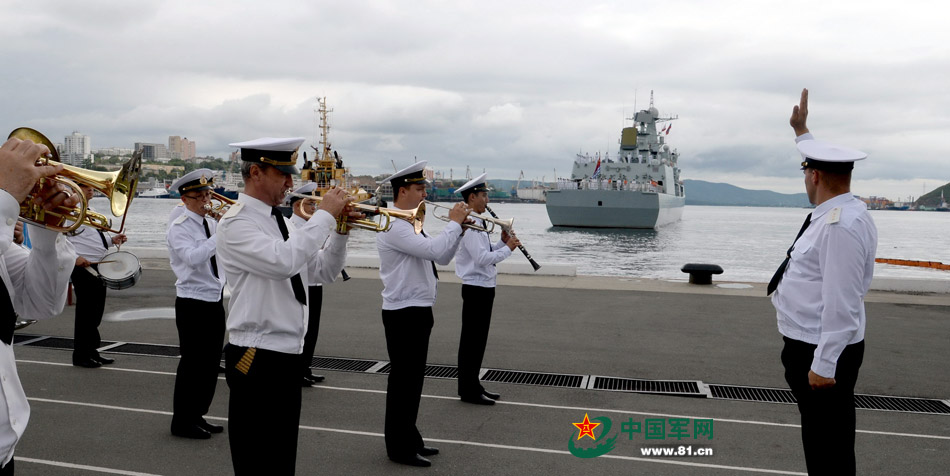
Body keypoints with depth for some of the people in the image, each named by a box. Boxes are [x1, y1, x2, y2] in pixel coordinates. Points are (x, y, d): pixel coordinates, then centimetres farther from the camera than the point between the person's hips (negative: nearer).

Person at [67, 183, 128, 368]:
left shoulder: (90, 211, 19)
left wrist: (112, 239, 13)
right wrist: (73, 257, -25)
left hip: (99, 268, 9)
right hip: (83, 268, -9)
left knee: (96, 313, 14)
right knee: (86, 313, -3)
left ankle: (92, 352, 23)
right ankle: (81, 356, 6)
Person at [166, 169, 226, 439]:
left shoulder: (211, 224, 12)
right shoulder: (179, 227, -10)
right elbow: (193, 257, -27)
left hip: (215, 300, 7)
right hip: (192, 303, -7)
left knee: (210, 363, 12)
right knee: (193, 363, -1)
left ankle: (197, 416, 25)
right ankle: (182, 422, 12)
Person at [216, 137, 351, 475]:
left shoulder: (277, 222, 14)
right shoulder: (236, 224, -12)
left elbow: (324, 272, 16)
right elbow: (283, 261, -31)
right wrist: (325, 215, -21)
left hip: (288, 355, 9)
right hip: (257, 358, -9)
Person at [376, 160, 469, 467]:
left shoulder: (411, 225, 15)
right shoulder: (394, 225, -18)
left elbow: (442, 257, 18)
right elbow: (435, 250, -28)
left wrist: (458, 229, 5)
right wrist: (454, 222, -13)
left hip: (418, 311, 10)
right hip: (404, 313, -10)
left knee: (413, 379, 16)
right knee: (403, 380, -1)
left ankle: (410, 439, 27)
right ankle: (399, 447, 10)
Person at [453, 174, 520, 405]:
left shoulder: (477, 223, 15)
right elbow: (482, 258, -25)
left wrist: (503, 242, 3)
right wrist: (508, 248, -15)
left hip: (484, 287, 10)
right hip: (476, 289, -10)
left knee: (478, 339, 16)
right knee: (471, 340, -2)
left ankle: (474, 386, 25)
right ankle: (468, 390, 7)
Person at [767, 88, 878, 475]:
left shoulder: (839, 225, -24)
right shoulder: (840, 210, 6)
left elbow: (841, 303, -27)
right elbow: (822, 161, 28)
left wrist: (824, 365, -25)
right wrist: (802, 131, 40)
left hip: (821, 352, -10)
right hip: (811, 343, 10)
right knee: (820, 439, 19)